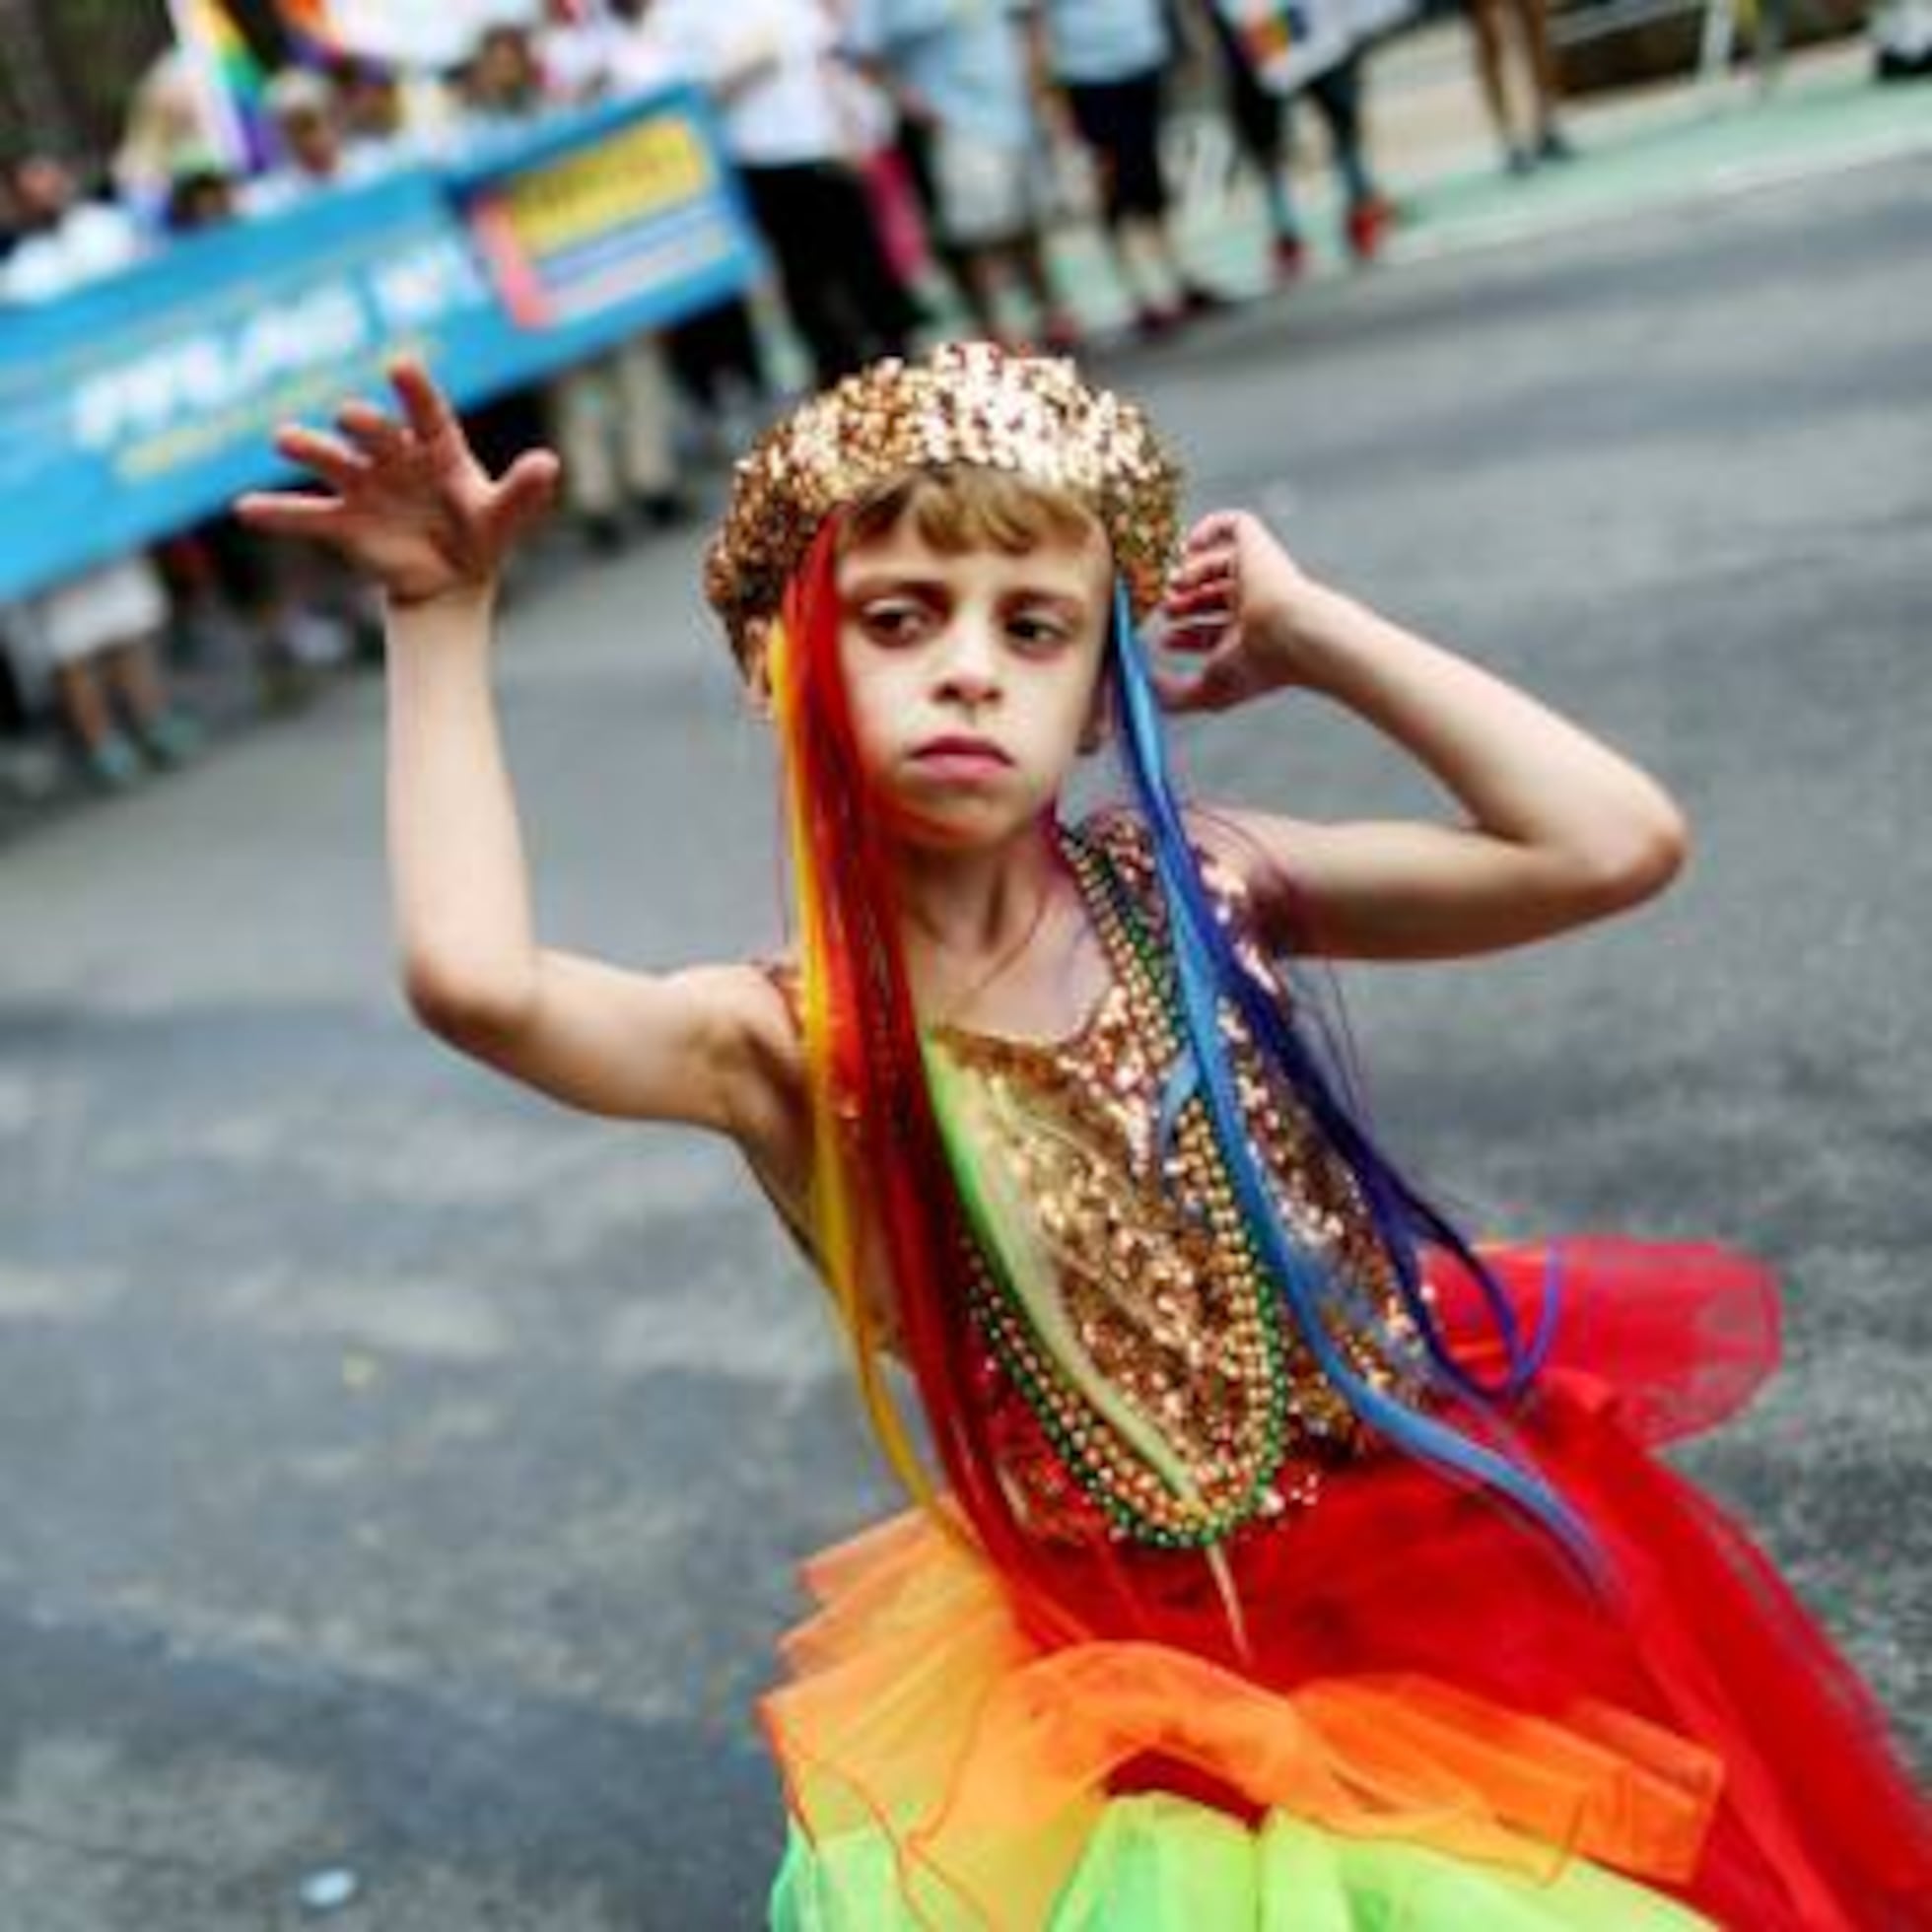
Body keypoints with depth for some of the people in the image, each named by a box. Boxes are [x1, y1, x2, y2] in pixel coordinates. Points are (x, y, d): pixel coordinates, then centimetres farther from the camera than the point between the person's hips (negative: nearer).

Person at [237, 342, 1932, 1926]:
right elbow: (474, 982, -33)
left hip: (1465, 1583, 3)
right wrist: (446, 622, -25)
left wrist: (1309, 635, -10)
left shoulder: (1190, 891, -7)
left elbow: (1617, 843, -15)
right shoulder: (794, 1041, -14)